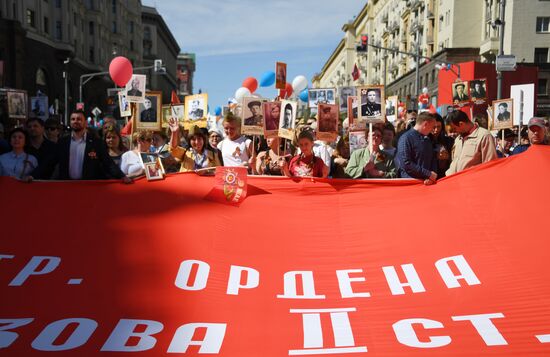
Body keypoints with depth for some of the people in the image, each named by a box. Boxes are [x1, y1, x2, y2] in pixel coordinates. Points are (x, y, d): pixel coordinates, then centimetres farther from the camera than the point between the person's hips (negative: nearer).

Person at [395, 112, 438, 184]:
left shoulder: (428, 140, 13)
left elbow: (433, 160, 16)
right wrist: (428, 174, -14)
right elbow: (406, 164, -17)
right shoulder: (406, 138, -9)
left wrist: (432, 177, -5)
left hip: (427, 182, 6)